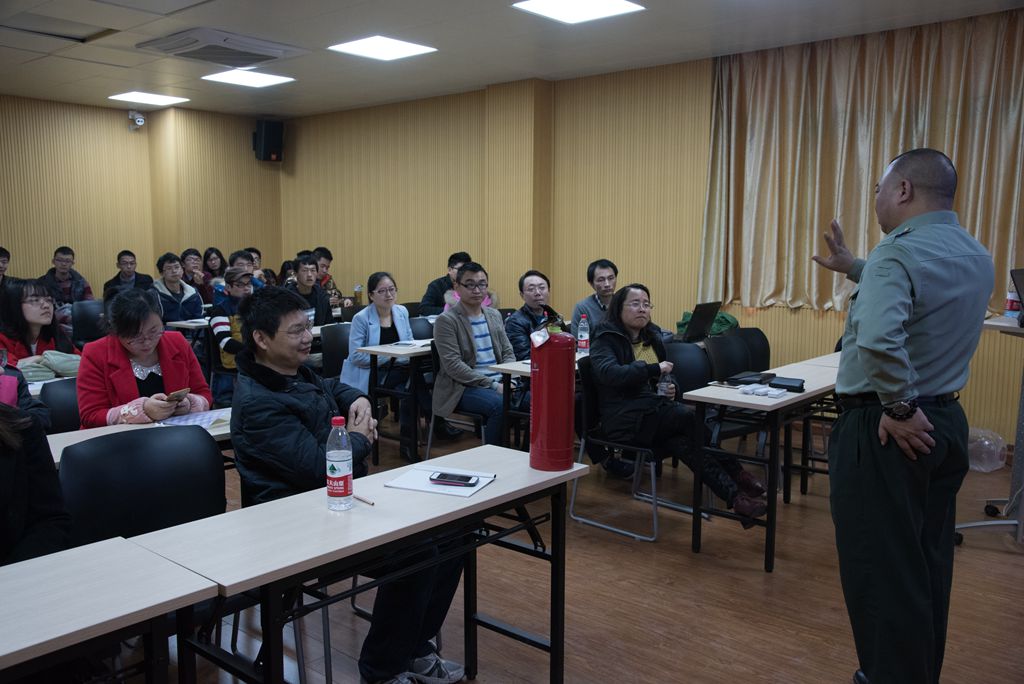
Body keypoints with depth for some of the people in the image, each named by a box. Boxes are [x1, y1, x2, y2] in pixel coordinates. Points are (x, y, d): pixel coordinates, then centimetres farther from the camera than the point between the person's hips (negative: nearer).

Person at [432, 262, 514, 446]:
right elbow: (453, 366, -14)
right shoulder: (446, 320, -6)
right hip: (463, 388, -6)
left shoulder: (494, 315, 15)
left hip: (498, 383, 6)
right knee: (501, 405, -33)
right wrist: (493, 385, -18)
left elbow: (508, 352, 17)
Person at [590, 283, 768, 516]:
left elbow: (664, 375, 28)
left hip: (654, 408, 7)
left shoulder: (652, 336, 17)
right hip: (625, 417, -7)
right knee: (693, 417, -26)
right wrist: (654, 369, -26)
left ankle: (733, 495, -28)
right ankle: (736, 477, -19)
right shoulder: (605, 339, -5)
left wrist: (670, 387, 3)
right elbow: (608, 373, -25)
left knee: (683, 443, -26)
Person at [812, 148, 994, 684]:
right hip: (945, 423, 9)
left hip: (883, 431, -9)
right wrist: (855, 271, 28)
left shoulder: (898, 252, -19)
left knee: (880, 569, 2)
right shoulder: (976, 257, 9)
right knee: (927, 565, 19)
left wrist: (899, 408, -23)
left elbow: (878, 339, -35)